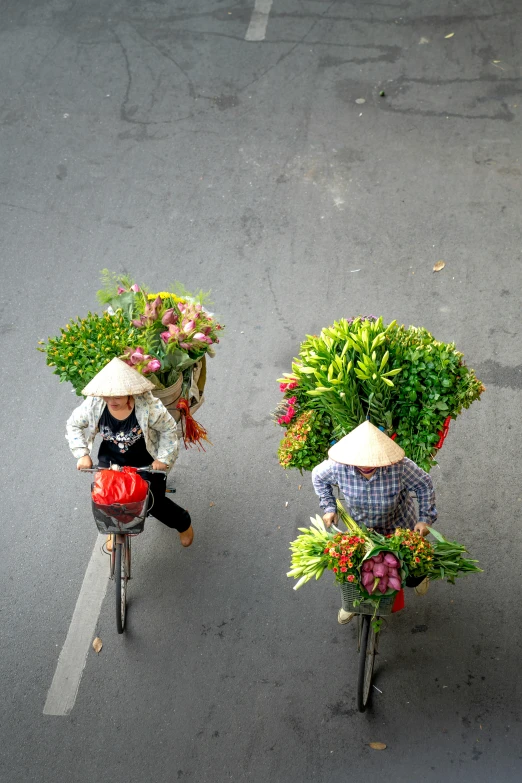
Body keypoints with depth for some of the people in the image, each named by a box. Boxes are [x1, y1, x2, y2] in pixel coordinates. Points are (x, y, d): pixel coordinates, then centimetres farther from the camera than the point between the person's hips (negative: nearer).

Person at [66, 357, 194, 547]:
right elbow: (74, 425, -4)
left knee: (153, 503, -4)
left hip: (146, 462, -3)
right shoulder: (93, 404, -22)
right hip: (111, 460, 3)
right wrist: (82, 454, -9)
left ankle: (184, 523, 31)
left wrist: (164, 458, -15)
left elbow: (168, 429, -14)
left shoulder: (148, 405, -30)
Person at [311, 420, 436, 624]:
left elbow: (424, 484, -21)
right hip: (360, 525, 1)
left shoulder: (399, 466, -40)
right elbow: (318, 477, -10)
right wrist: (328, 507, -13)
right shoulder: (339, 467, -33)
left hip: (399, 525, -1)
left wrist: (425, 518, -21)